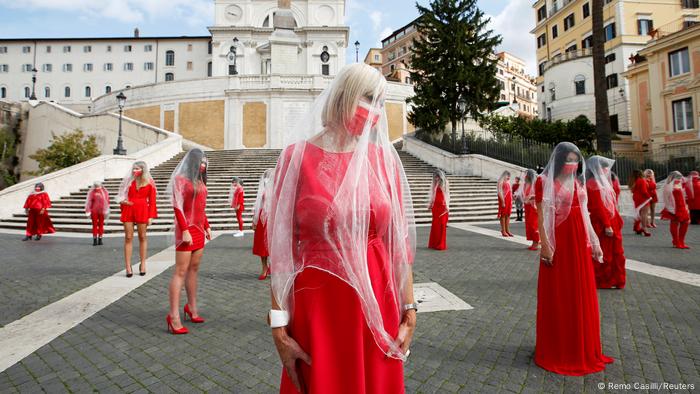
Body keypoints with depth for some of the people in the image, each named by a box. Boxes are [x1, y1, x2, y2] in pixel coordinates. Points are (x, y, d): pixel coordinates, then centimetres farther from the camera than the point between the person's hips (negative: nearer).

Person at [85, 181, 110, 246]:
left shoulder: (104, 192, 2)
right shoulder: (91, 192, 0)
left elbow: (107, 201, 3)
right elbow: (89, 202, 1)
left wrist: (106, 211, 1)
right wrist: (88, 211, -2)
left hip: (101, 211, 1)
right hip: (94, 211, -1)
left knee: (101, 225, 6)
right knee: (94, 225, 3)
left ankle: (100, 239, 14)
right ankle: (95, 240, 7)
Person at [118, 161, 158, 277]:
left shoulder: (149, 183, 4)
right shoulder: (128, 181, 11)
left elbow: (152, 201, 1)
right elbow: (122, 196, 19)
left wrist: (151, 216, -5)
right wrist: (123, 201, -3)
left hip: (142, 211, -2)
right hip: (128, 210, 2)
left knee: (142, 237, 4)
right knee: (128, 238, 0)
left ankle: (143, 265, 11)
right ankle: (128, 267, 2)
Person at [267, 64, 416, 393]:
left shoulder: (384, 158, 1)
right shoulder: (298, 157, -7)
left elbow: (399, 240, 2)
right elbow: (281, 246, -7)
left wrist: (409, 311, 2)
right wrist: (279, 326, -8)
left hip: (376, 307, 3)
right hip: (317, 308, -2)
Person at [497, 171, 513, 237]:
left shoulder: (508, 182, 16)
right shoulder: (501, 182, -8)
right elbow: (500, 192, -15)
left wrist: (511, 200, 12)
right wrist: (503, 201, -20)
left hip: (509, 200, 8)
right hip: (504, 200, -8)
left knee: (508, 215, 9)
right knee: (503, 215, -2)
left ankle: (507, 230, 14)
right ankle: (503, 231, 1)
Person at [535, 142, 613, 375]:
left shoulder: (577, 183, 13)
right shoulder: (545, 182, -6)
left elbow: (584, 214, 16)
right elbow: (541, 216, -11)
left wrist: (594, 242, 13)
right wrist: (545, 245, -18)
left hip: (580, 243, 7)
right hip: (558, 243, -6)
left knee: (582, 295, 13)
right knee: (558, 296, 2)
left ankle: (582, 347, 29)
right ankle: (558, 350, 17)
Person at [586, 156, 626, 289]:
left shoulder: (601, 182, 16)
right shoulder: (593, 184, -14)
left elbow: (611, 205, 17)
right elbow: (598, 207, -20)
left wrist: (617, 221, 14)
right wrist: (607, 225, -21)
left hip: (611, 224, 10)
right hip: (603, 225, -10)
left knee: (616, 254, 15)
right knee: (604, 255, 0)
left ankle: (615, 280, 25)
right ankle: (602, 282, 11)